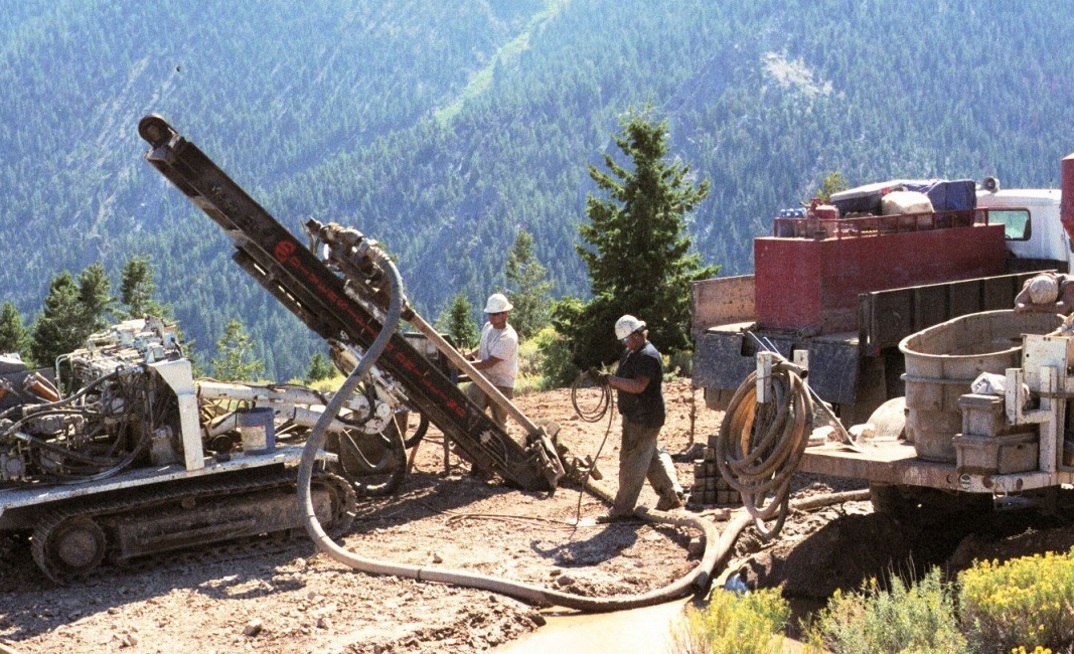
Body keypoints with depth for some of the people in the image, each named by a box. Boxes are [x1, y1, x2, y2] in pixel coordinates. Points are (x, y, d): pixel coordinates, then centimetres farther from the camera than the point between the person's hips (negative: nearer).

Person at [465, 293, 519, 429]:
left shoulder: (508, 337, -20)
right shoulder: (487, 327, 6)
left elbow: (489, 363, -23)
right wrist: (469, 355, 5)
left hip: (500, 384, -7)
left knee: (499, 421, 2)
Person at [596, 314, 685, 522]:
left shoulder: (648, 357, -19)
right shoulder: (630, 353, 13)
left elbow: (638, 386, -30)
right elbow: (624, 381, 18)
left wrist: (611, 379, -28)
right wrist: (608, 379, -4)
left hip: (644, 420, -11)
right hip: (634, 417, 11)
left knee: (632, 463, -5)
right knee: (653, 458, 19)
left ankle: (622, 509, 0)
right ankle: (672, 496, 29)